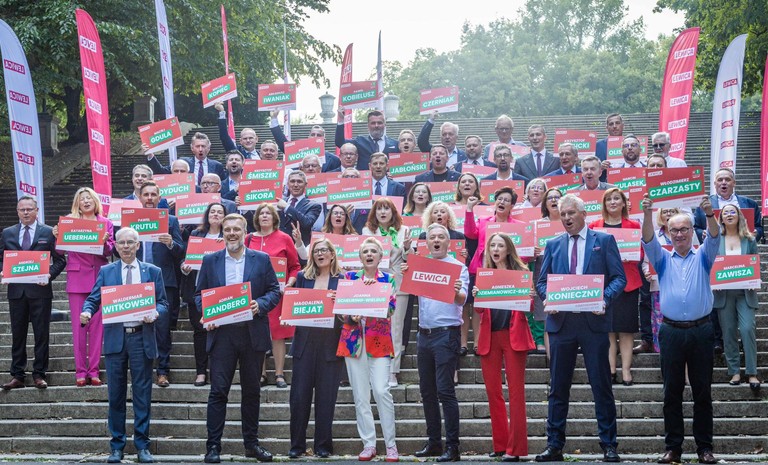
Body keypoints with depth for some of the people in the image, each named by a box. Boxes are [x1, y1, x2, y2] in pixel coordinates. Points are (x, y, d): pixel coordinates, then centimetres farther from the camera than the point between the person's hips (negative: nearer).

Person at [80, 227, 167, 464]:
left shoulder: (153, 271, 8)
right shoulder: (105, 271, 10)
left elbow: (162, 302, 7)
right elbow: (93, 299, 6)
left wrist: (155, 313, -14)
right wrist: (87, 311, -15)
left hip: (142, 337, -1)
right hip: (115, 338, 1)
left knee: (142, 394, 2)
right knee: (115, 394, 5)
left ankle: (142, 445, 10)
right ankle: (116, 445, 13)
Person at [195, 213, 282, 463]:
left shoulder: (261, 260, 5)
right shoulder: (210, 261, 7)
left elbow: (274, 291, 5)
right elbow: (199, 293, 9)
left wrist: (260, 305, -13)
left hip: (253, 334, 1)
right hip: (222, 333, -1)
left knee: (252, 391, 9)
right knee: (218, 391, -3)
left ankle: (251, 443, 20)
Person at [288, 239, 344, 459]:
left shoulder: (342, 279, 5)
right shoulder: (303, 276, 11)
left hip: (330, 343, -2)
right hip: (305, 341, 2)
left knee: (326, 395, 2)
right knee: (299, 394, -1)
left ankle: (323, 445, 11)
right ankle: (297, 444, 9)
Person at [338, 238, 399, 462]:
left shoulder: (388, 279, 7)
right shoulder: (350, 277, 11)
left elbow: (390, 308, -5)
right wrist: (352, 317, -14)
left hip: (379, 340, -2)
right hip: (353, 340, 2)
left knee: (381, 391, -12)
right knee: (360, 395, 1)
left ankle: (391, 445, -2)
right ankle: (368, 445, 8)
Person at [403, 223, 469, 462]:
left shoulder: (457, 267, -2)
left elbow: (461, 300, -14)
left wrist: (457, 292, -37)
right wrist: (404, 275, -15)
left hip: (446, 334, -6)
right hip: (424, 334, 6)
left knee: (445, 390, -10)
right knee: (427, 390, 10)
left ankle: (452, 447, -6)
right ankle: (433, 442, 19)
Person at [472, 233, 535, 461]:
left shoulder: (520, 272, 4)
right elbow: (478, 311, 8)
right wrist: (476, 296, -12)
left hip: (513, 335, -3)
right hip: (489, 337, 4)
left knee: (515, 390, -5)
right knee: (493, 391, 6)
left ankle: (515, 448, -4)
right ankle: (500, 444, 15)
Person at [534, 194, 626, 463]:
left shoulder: (604, 241, 5)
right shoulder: (553, 245, 13)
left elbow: (619, 278, 0)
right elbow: (542, 281, 12)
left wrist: (605, 299, -18)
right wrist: (547, 298, -9)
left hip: (594, 320, -3)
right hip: (561, 322, 3)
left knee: (601, 386, 1)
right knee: (558, 388, 7)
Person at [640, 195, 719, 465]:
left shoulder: (702, 258, 10)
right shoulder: (663, 259, 12)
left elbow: (714, 238, -8)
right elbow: (648, 240, -5)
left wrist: (709, 214, -28)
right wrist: (647, 214, -23)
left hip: (701, 331, -1)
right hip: (671, 332, 1)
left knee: (702, 392, 3)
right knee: (672, 392, 3)